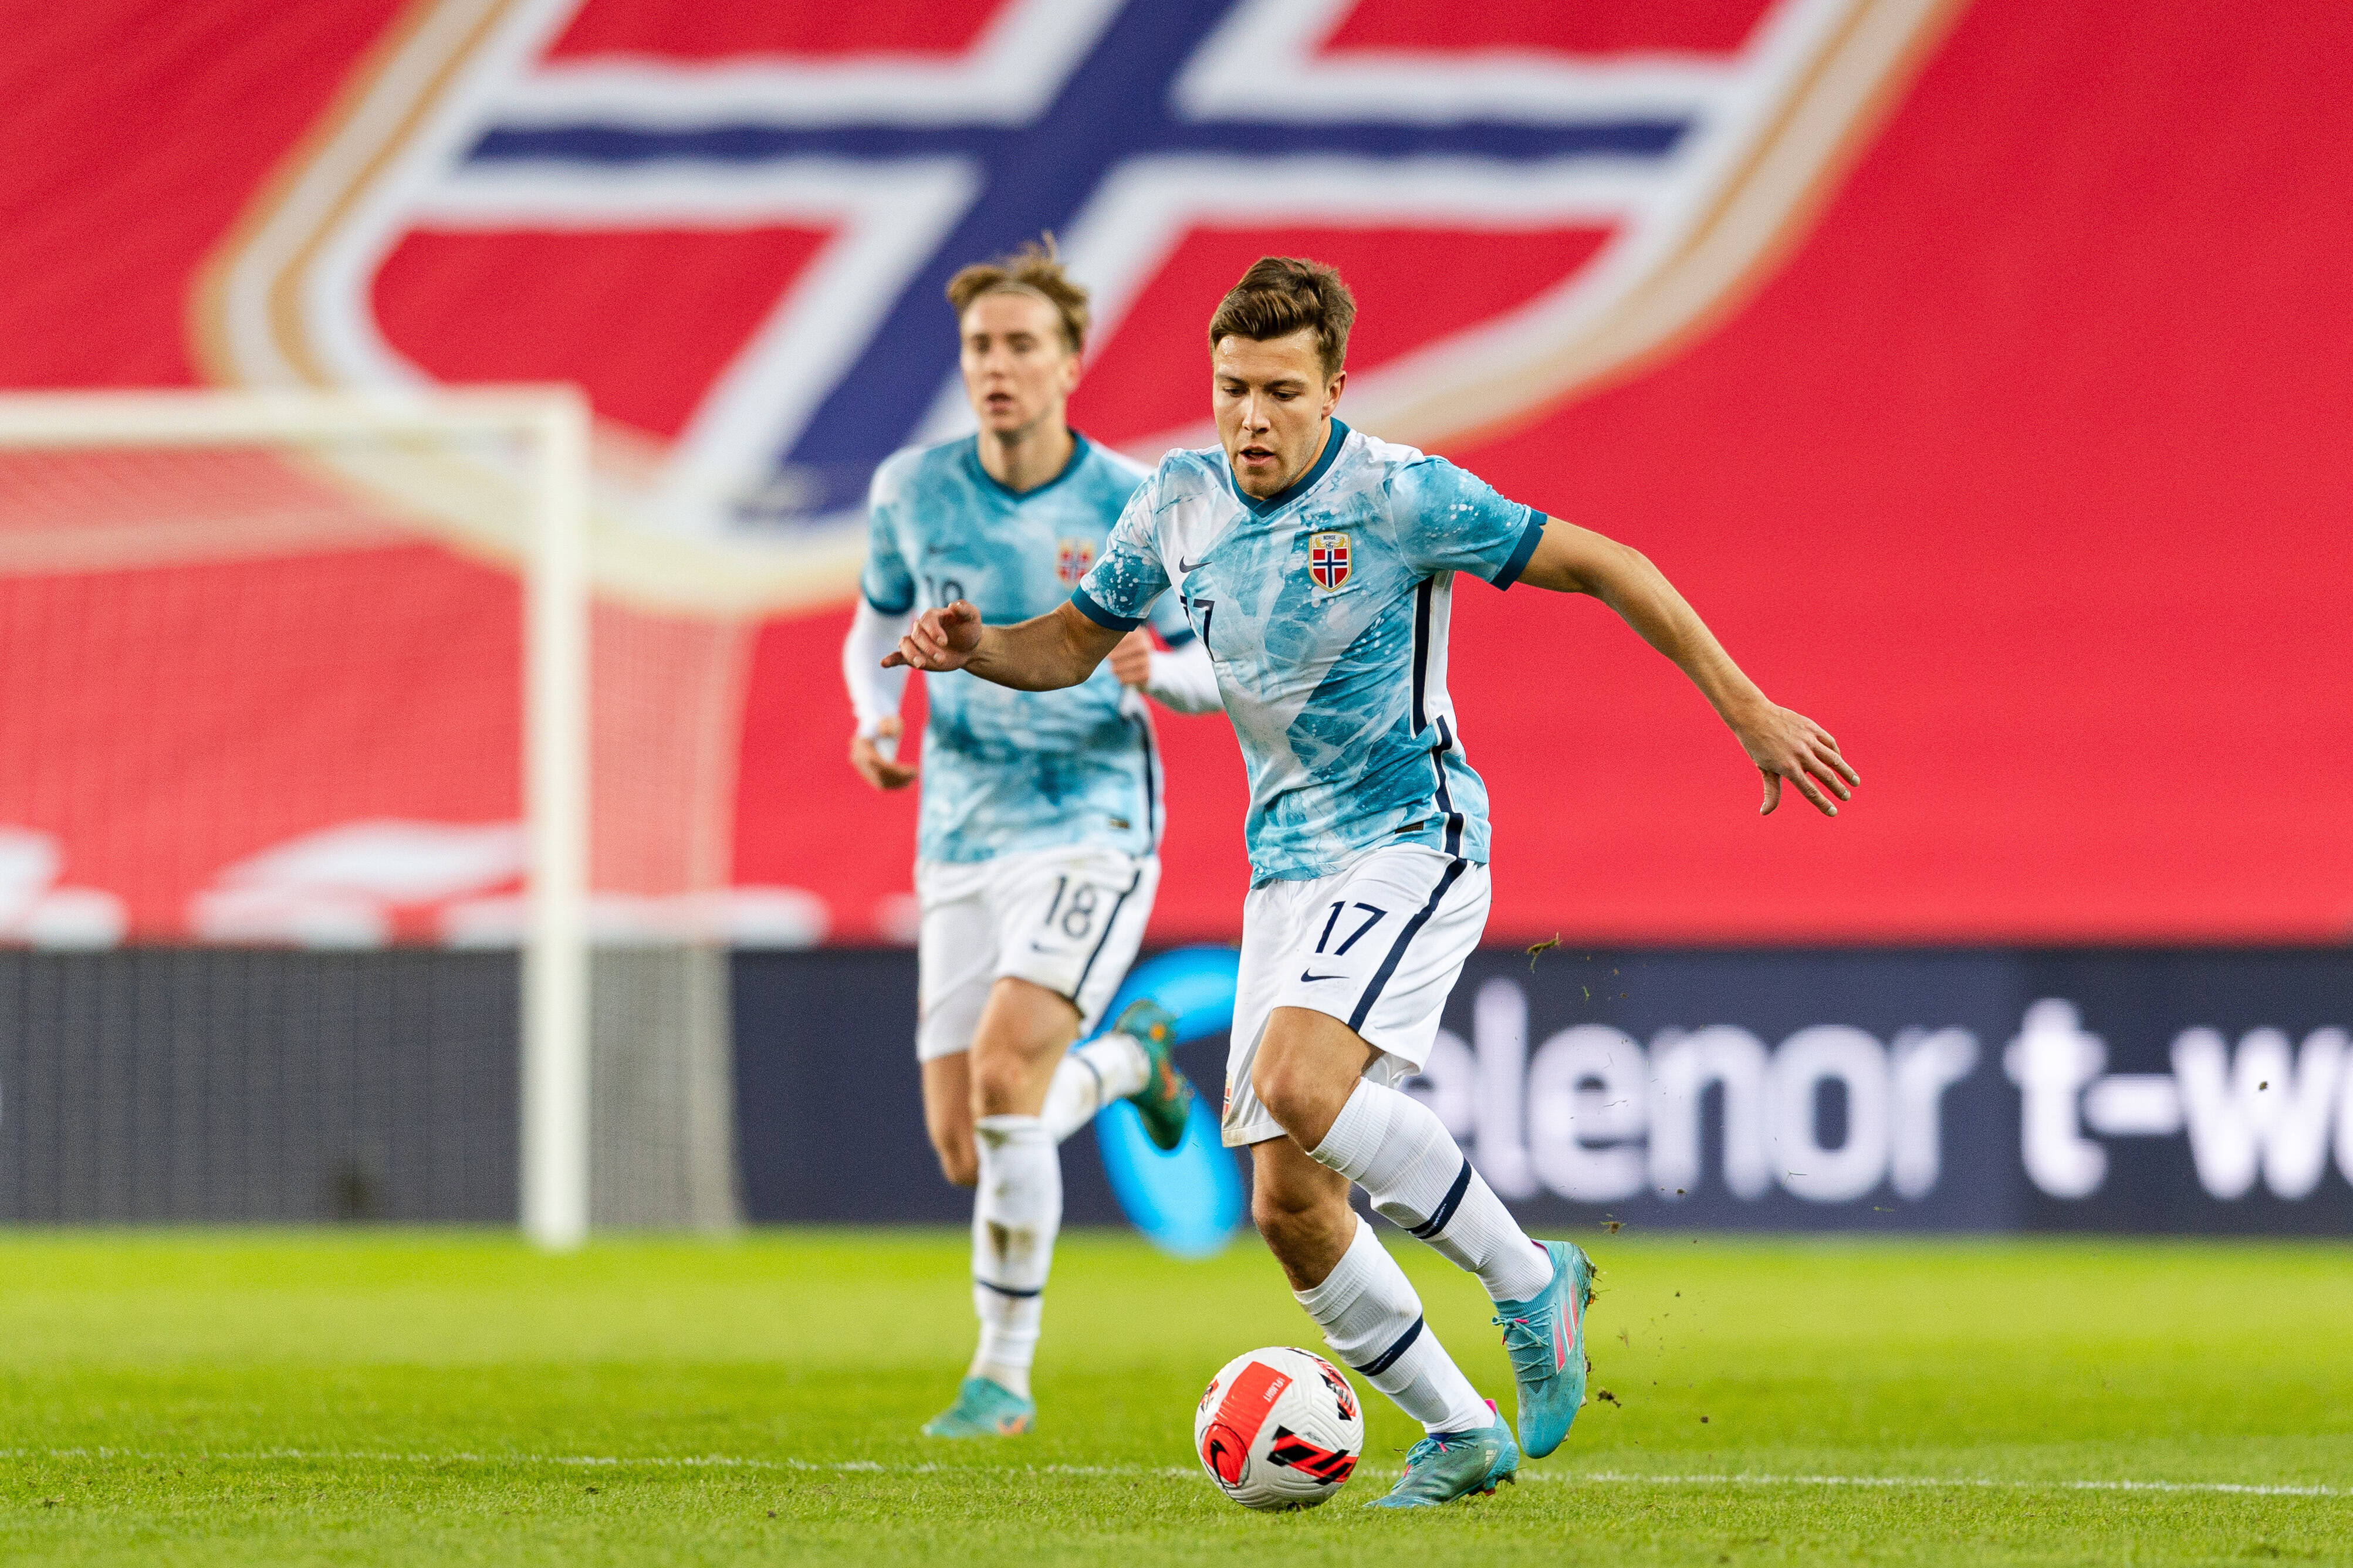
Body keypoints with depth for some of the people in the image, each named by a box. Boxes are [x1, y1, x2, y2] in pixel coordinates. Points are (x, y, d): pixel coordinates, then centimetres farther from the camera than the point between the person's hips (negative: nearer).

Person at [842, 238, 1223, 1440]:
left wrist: (1155, 671, -21)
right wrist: (877, 717, -2)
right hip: (960, 846, 4)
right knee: (966, 1156, 2)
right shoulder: (912, 491, 2)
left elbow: (1220, 665, 1)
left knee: (1003, 1074, -26)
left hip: (1090, 832, -4)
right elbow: (879, 622, 19)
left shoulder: (1135, 509, -7)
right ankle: (1127, 1058, 37)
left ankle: (1004, 1374, -13)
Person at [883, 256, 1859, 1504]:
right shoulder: (1179, 505, 4)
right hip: (1286, 874, 6)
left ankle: (1530, 1280, -14)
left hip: (1411, 843, -6)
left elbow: (1598, 566, -8)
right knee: (1290, 1208, 0)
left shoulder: (1400, 496, -13)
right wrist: (974, 647, -6)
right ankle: (1459, 1434, 16)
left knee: (1298, 1080, -31)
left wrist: (1748, 712, -9)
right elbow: (1073, 643, 17)